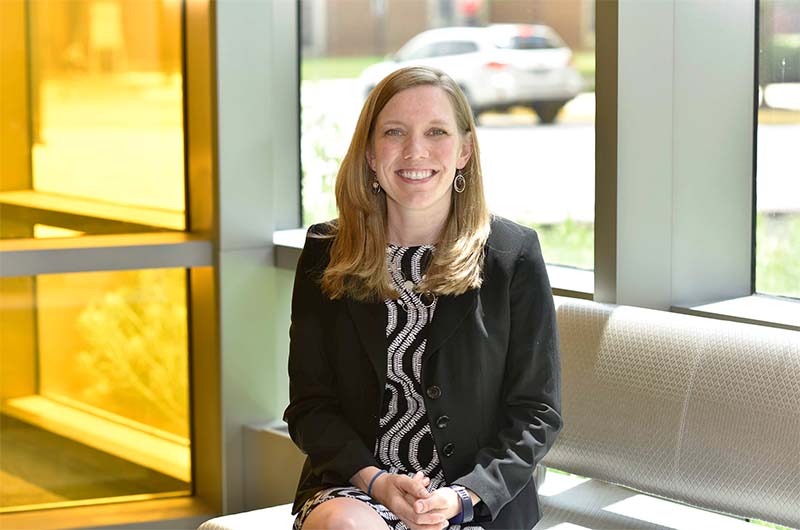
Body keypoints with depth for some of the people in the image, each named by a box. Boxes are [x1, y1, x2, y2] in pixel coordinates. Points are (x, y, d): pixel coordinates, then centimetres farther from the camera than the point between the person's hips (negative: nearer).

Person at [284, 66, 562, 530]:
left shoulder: (514, 255, 0)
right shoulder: (326, 255, 4)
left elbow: (536, 413, 0)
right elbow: (310, 404, 4)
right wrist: (374, 480, -13)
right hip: (353, 485, 2)